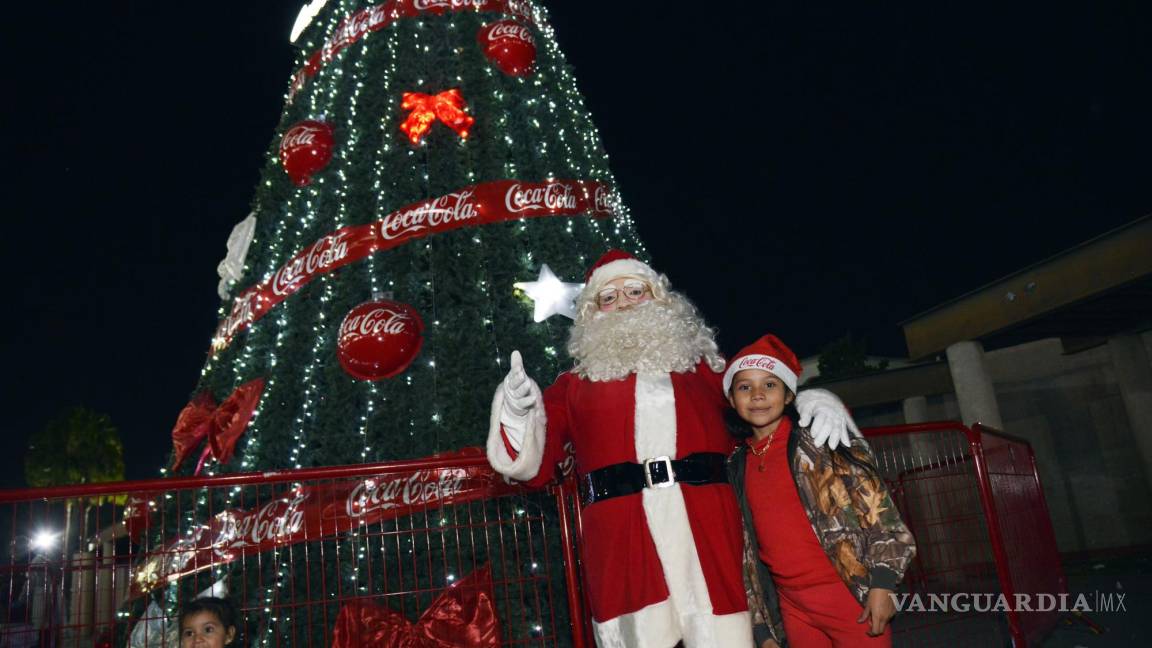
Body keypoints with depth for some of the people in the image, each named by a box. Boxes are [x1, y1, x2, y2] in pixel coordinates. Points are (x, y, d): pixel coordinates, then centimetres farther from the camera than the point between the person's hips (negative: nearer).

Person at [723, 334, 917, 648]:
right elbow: (746, 552, 10)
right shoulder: (736, 468, 6)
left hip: (854, 597, -4)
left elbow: (876, 509, -7)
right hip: (793, 608, 4)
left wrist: (881, 584, -13)